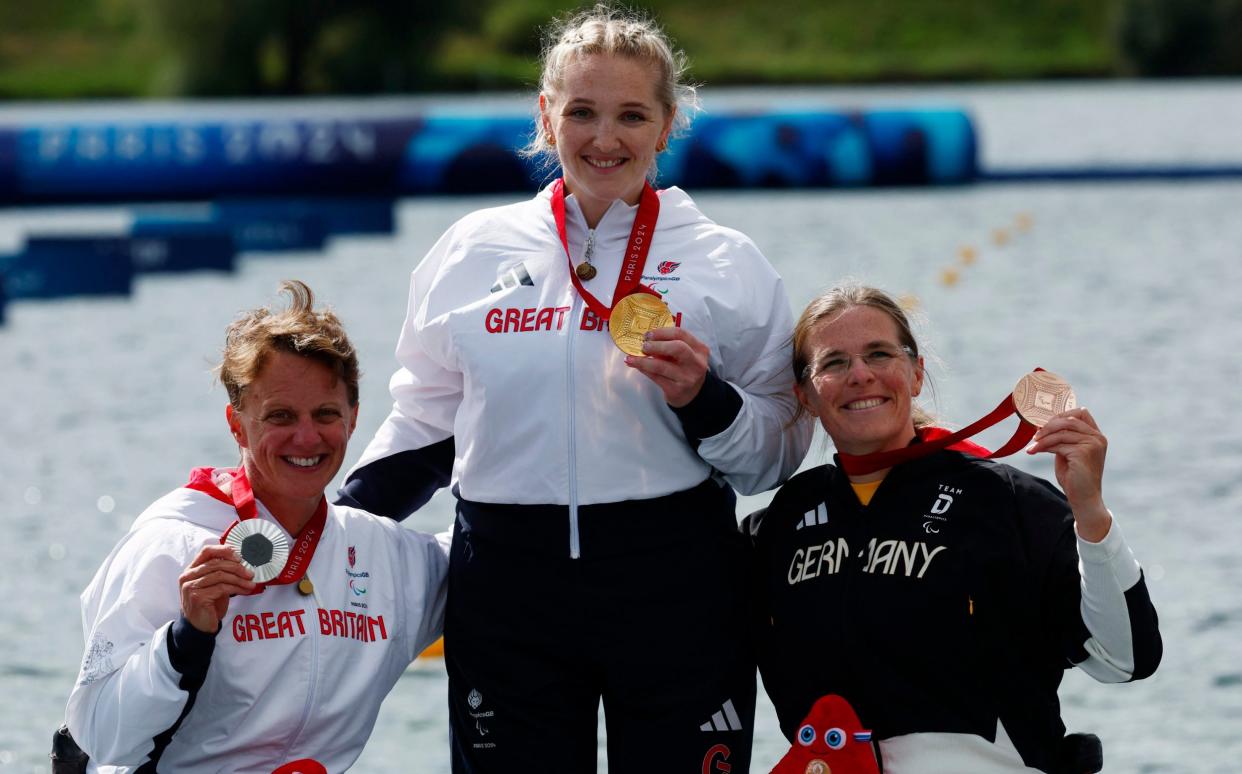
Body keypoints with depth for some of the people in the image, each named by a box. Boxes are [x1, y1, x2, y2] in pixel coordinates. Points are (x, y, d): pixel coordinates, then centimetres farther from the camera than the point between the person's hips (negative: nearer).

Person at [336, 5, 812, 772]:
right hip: (508, 587, 2)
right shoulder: (475, 249, 9)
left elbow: (778, 453, 4)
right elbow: (426, 423, 16)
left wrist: (704, 402, -14)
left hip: (677, 588, -1)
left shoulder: (724, 262, 4)